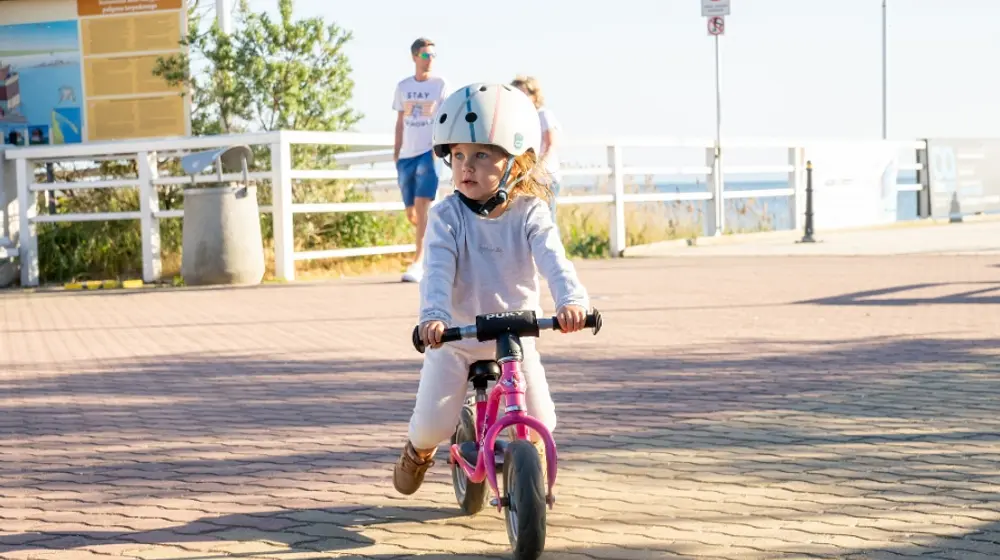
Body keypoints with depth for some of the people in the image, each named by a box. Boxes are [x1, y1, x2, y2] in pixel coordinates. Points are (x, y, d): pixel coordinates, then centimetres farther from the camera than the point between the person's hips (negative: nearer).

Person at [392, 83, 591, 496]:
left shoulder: (530, 213, -10)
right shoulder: (447, 215, -12)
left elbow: (553, 260, -26)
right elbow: (438, 269, -25)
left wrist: (572, 300, -46)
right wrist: (433, 316, -44)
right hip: (455, 336, 0)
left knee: (540, 422, -10)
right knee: (433, 424, -8)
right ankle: (418, 451, 31)